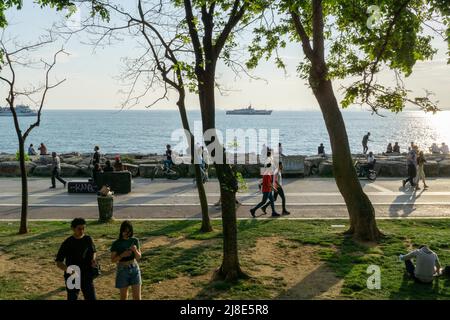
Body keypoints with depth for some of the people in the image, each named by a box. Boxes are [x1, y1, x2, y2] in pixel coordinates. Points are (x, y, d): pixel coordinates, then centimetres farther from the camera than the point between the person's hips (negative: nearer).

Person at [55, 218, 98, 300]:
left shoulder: (88, 239, 0)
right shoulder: (67, 243, -11)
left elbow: (93, 251, 18)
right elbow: (58, 262, -10)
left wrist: (93, 260, -4)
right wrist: (67, 269, -30)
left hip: (87, 276, 3)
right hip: (72, 277, -3)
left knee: (91, 298, 6)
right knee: (72, 298, 6)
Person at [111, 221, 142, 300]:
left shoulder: (135, 241, -1)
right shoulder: (116, 244, -7)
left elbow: (139, 257, 1)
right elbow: (113, 260, -4)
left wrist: (135, 250, -19)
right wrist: (122, 255, -21)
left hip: (135, 269, 2)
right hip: (122, 270, -2)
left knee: (137, 296, 0)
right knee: (124, 296, 9)